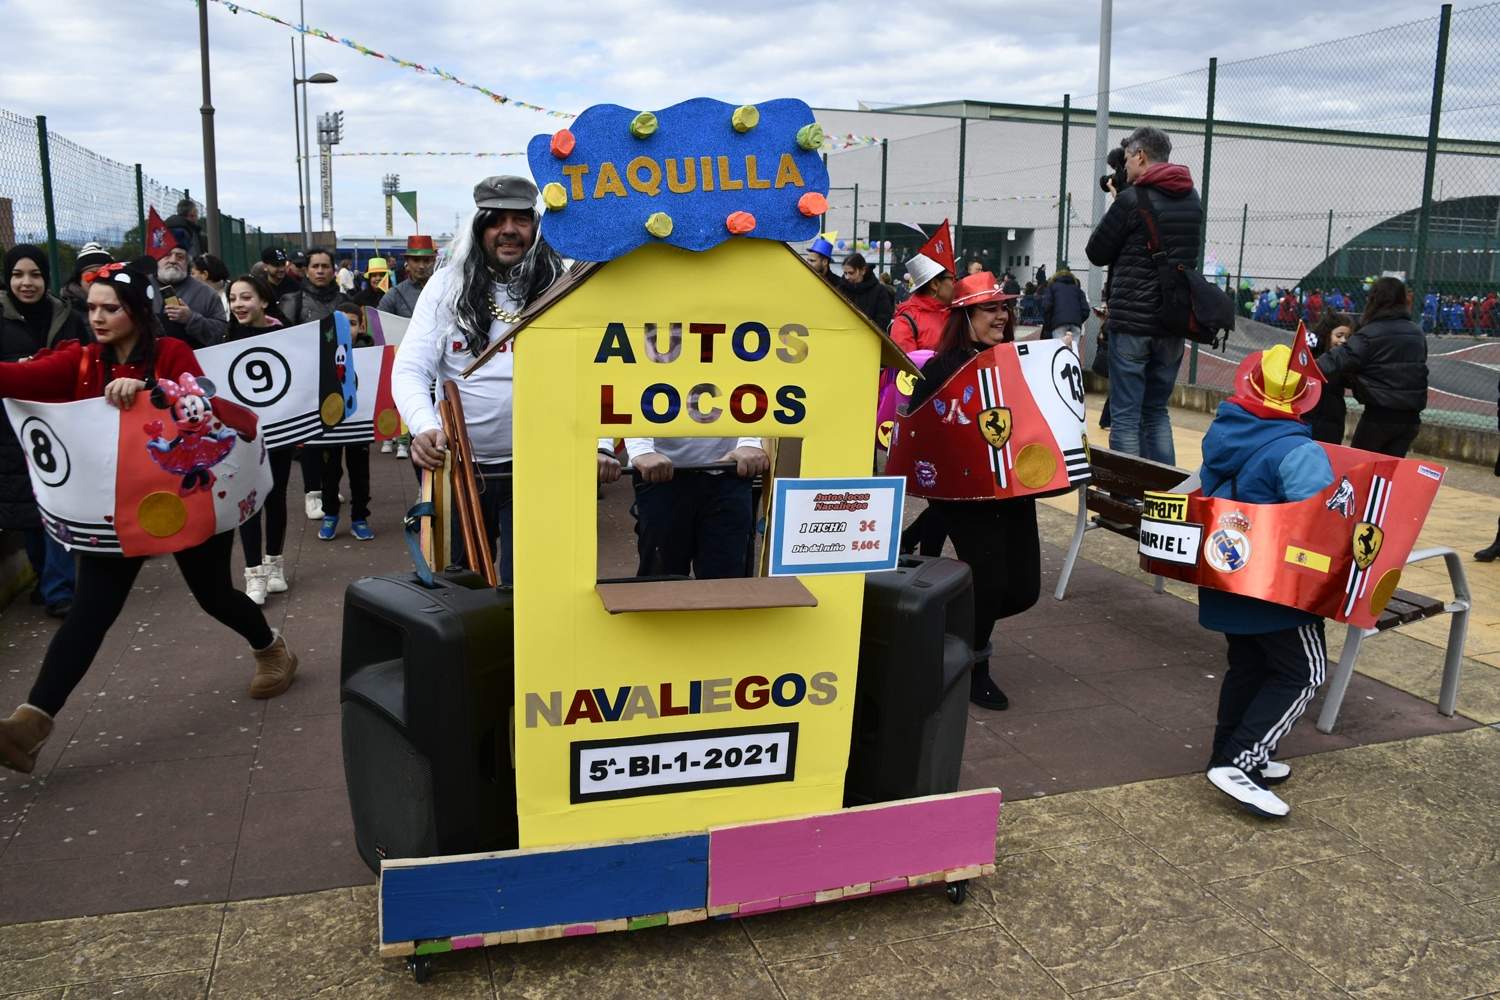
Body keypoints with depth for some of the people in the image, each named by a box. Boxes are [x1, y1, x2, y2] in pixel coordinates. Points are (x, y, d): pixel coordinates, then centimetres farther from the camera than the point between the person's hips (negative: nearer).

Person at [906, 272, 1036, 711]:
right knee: (990, 581, -10)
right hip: (965, 492, -6)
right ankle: (974, 666, 17)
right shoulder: (940, 368, -7)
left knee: (1024, 589, 6)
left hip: (1015, 489, 6)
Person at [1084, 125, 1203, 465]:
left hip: (1132, 321, -6)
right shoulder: (1192, 200, 10)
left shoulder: (1132, 199, -10)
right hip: (1174, 321, 6)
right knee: (1157, 411, 16)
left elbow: (1096, 253, -3)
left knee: (1126, 415, -2)